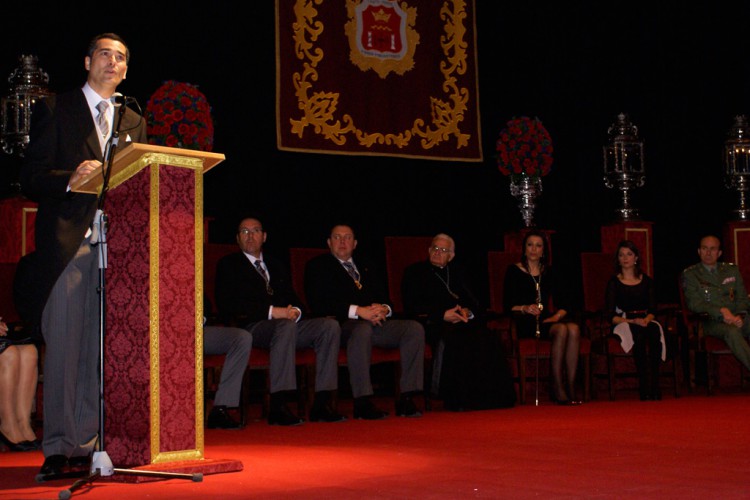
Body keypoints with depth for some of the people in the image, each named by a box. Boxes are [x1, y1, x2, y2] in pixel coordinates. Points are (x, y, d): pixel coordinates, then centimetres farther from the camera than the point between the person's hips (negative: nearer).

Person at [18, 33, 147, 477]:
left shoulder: (135, 123, 20)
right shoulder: (54, 110, 7)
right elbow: (32, 178, 0)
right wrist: (70, 179, -18)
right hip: (67, 242, -4)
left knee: (102, 349, 3)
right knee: (63, 346, -4)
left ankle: (88, 442, 11)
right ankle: (59, 446, 4)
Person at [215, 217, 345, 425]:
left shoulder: (275, 266, 28)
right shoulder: (228, 264, 9)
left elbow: (293, 299, 22)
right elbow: (226, 304, -7)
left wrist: (295, 311, -5)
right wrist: (271, 312, -15)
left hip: (286, 323, 6)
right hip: (251, 327, -6)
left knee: (330, 325, -19)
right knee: (286, 326, -38)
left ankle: (321, 404, -23)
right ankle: (278, 406, -41)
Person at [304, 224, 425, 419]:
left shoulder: (366, 268, 29)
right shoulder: (318, 266, 10)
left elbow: (384, 298, 22)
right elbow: (318, 303, -7)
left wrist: (383, 309, -5)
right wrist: (358, 311, -17)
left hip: (377, 322, 6)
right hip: (342, 324, -6)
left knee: (415, 328, -19)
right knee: (363, 329, -40)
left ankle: (406, 399, -23)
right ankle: (362, 402, -38)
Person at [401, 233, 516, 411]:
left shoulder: (458, 271, 25)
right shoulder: (414, 272, 11)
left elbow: (472, 300, 19)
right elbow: (411, 306, -2)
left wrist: (467, 310, -7)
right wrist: (443, 315, -13)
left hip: (461, 320, 4)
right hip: (432, 322, -4)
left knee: (486, 339, -27)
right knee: (450, 339, -37)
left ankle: (486, 396, -27)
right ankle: (455, 399, -32)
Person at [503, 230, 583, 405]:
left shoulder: (548, 272, 20)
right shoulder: (514, 271, 6)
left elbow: (562, 302, 16)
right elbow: (508, 305, -3)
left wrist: (558, 315, -5)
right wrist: (525, 309, -21)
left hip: (547, 319, 5)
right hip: (525, 324, -5)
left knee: (574, 328, -29)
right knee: (561, 330, -33)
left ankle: (571, 387, -30)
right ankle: (557, 389, -31)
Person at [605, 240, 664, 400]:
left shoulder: (646, 281, 19)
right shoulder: (614, 282, 10)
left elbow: (652, 309, 10)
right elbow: (611, 315, 1)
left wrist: (646, 319, -12)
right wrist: (632, 321, -14)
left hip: (645, 322, 2)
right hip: (622, 324, -2)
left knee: (655, 331, -35)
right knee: (639, 333, -37)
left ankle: (655, 385, -40)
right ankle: (644, 387, -43)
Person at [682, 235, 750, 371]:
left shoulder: (732, 270, 19)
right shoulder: (690, 274, 7)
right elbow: (694, 304, -3)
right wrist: (721, 311, -16)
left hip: (737, 318, 3)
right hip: (711, 321, -3)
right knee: (732, 332, -36)